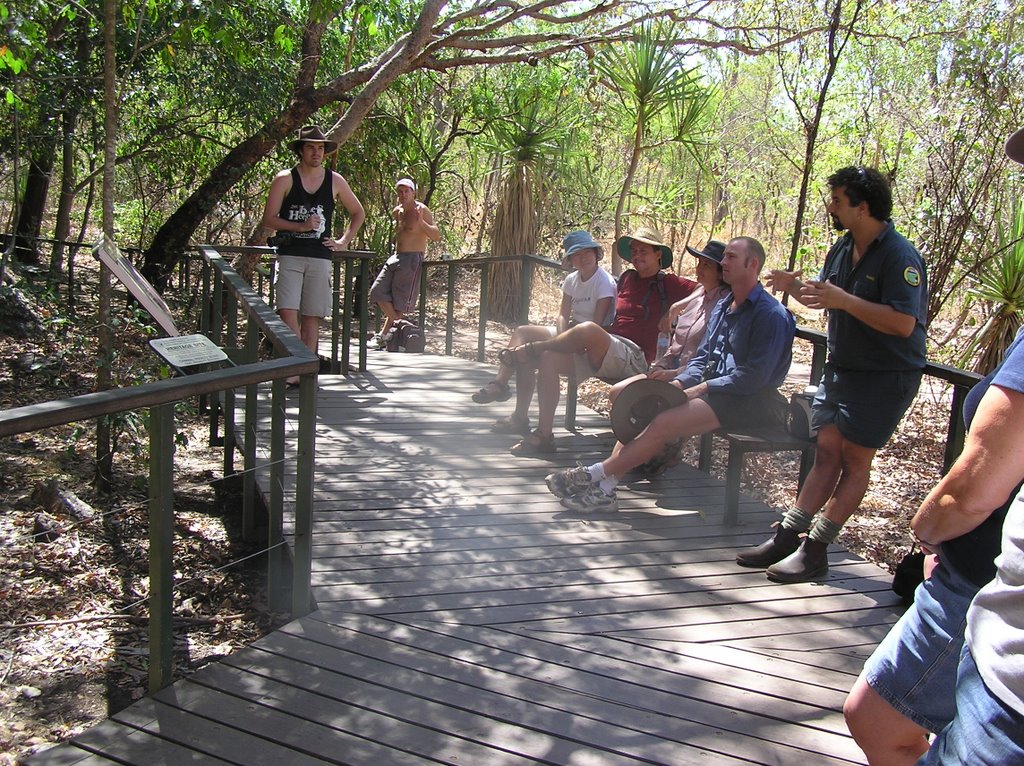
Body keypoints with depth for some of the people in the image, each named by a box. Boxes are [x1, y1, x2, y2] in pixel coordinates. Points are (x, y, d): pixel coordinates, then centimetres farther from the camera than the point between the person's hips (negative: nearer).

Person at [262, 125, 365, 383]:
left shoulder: (335, 181, 9)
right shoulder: (285, 179, 1)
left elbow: (358, 213, 22)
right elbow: (268, 219, -2)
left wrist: (344, 241, 10)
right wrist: (301, 226, -14)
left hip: (321, 257, 2)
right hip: (290, 255, -2)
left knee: (311, 316, 4)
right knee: (288, 312, -16)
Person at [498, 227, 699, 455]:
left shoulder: (667, 284, 5)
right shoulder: (627, 277, 22)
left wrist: (673, 310, -14)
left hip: (634, 358, -7)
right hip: (605, 353, 7)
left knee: (588, 329, -35)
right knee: (549, 359, -16)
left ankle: (531, 350, -12)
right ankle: (544, 435, -16)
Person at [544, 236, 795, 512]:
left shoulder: (771, 314, -12)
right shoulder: (723, 306, 17)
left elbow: (754, 376, -20)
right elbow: (702, 357, 17)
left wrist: (701, 389, -19)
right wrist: (678, 383, -3)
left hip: (749, 401, -9)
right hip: (716, 390, 9)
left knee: (664, 422, -27)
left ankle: (596, 474, -19)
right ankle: (603, 489, -22)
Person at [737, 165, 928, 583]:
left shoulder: (899, 256, -20)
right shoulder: (842, 248, 7)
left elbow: (903, 323, -28)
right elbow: (825, 298, 20)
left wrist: (844, 300, -31)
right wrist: (796, 287, -1)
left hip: (886, 376, -7)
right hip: (841, 367, 8)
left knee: (854, 459, -2)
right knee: (826, 452, 6)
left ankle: (815, 549, 1)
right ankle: (786, 537, 6)